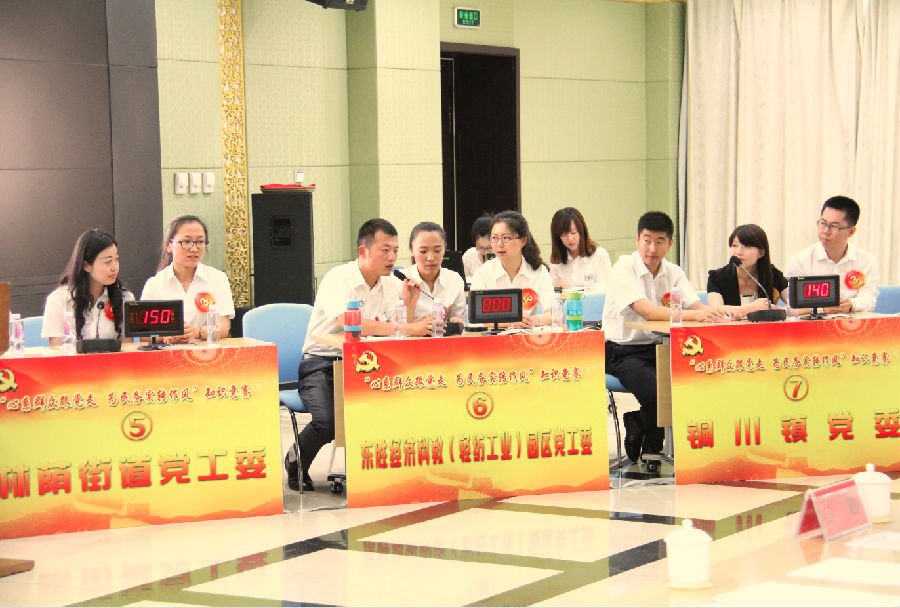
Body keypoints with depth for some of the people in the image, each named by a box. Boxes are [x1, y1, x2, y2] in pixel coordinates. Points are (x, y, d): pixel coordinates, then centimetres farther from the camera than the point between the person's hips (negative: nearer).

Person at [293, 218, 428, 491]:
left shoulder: (392, 285, 7)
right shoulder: (338, 279, -13)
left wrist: (409, 305, -17)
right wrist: (408, 328, -33)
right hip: (321, 364, -5)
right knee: (329, 421, -30)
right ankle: (296, 462, 6)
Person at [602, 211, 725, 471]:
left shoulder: (673, 273, 8)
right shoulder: (623, 269, -12)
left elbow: (696, 305, -6)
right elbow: (648, 311, -27)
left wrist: (712, 313, -31)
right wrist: (694, 315, -35)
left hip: (660, 348, 6)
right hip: (623, 351, -6)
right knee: (655, 390, -31)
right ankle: (650, 450, 1)